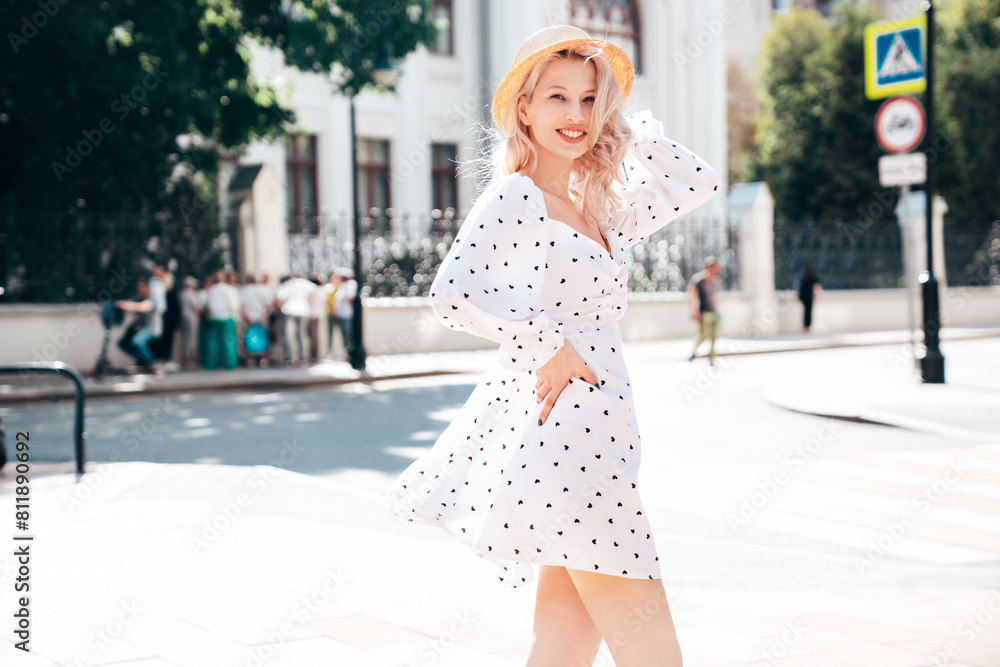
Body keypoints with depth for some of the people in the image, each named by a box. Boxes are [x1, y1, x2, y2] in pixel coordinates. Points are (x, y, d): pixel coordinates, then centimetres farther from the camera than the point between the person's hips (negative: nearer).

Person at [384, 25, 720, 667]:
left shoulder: (602, 205, 16)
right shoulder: (513, 195, -6)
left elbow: (698, 182, 18)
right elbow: (451, 292, -16)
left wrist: (621, 123, 16)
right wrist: (549, 341, -13)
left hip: (595, 430, 8)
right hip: (555, 427, -8)